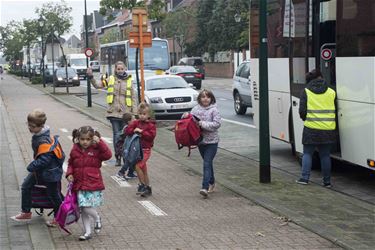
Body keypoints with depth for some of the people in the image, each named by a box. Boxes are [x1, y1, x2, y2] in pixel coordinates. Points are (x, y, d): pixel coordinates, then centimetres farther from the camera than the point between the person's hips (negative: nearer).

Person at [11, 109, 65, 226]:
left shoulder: (44, 141, -30)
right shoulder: (37, 135, 0)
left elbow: (44, 159, -33)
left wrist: (31, 166, -21)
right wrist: (33, 166, 13)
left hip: (50, 172, -10)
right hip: (40, 169, 10)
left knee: (53, 195, 7)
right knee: (26, 186, 9)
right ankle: (26, 213, 19)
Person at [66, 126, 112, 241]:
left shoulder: (96, 150, -4)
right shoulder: (75, 150, 5)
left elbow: (108, 155, -19)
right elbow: (71, 164, 17)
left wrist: (99, 142, -22)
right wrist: (69, 173, 0)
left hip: (93, 185, -4)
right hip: (79, 185, 4)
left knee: (87, 208, -12)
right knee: (83, 209, 7)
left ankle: (97, 218, 21)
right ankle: (87, 232, 20)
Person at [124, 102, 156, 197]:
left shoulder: (151, 125, -5)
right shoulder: (136, 123, 8)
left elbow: (151, 135, -18)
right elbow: (127, 131, 3)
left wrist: (141, 131, -20)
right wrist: (134, 131, -14)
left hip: (145, 150, -6)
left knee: (138, 166, -19)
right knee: (143, 169, 12)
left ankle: (142, 185, -4)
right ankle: (148, 188, 21)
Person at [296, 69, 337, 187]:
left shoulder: (306, 92, -3)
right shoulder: (331, 92, 4)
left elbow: (302, 111, -4)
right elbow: (335, 111, 8)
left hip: (311, 129, -2)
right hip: (328, 129, 2)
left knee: (307, 153, 11)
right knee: (325, 155, 11)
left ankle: (305, 178, 3)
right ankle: (327, 181, 13)